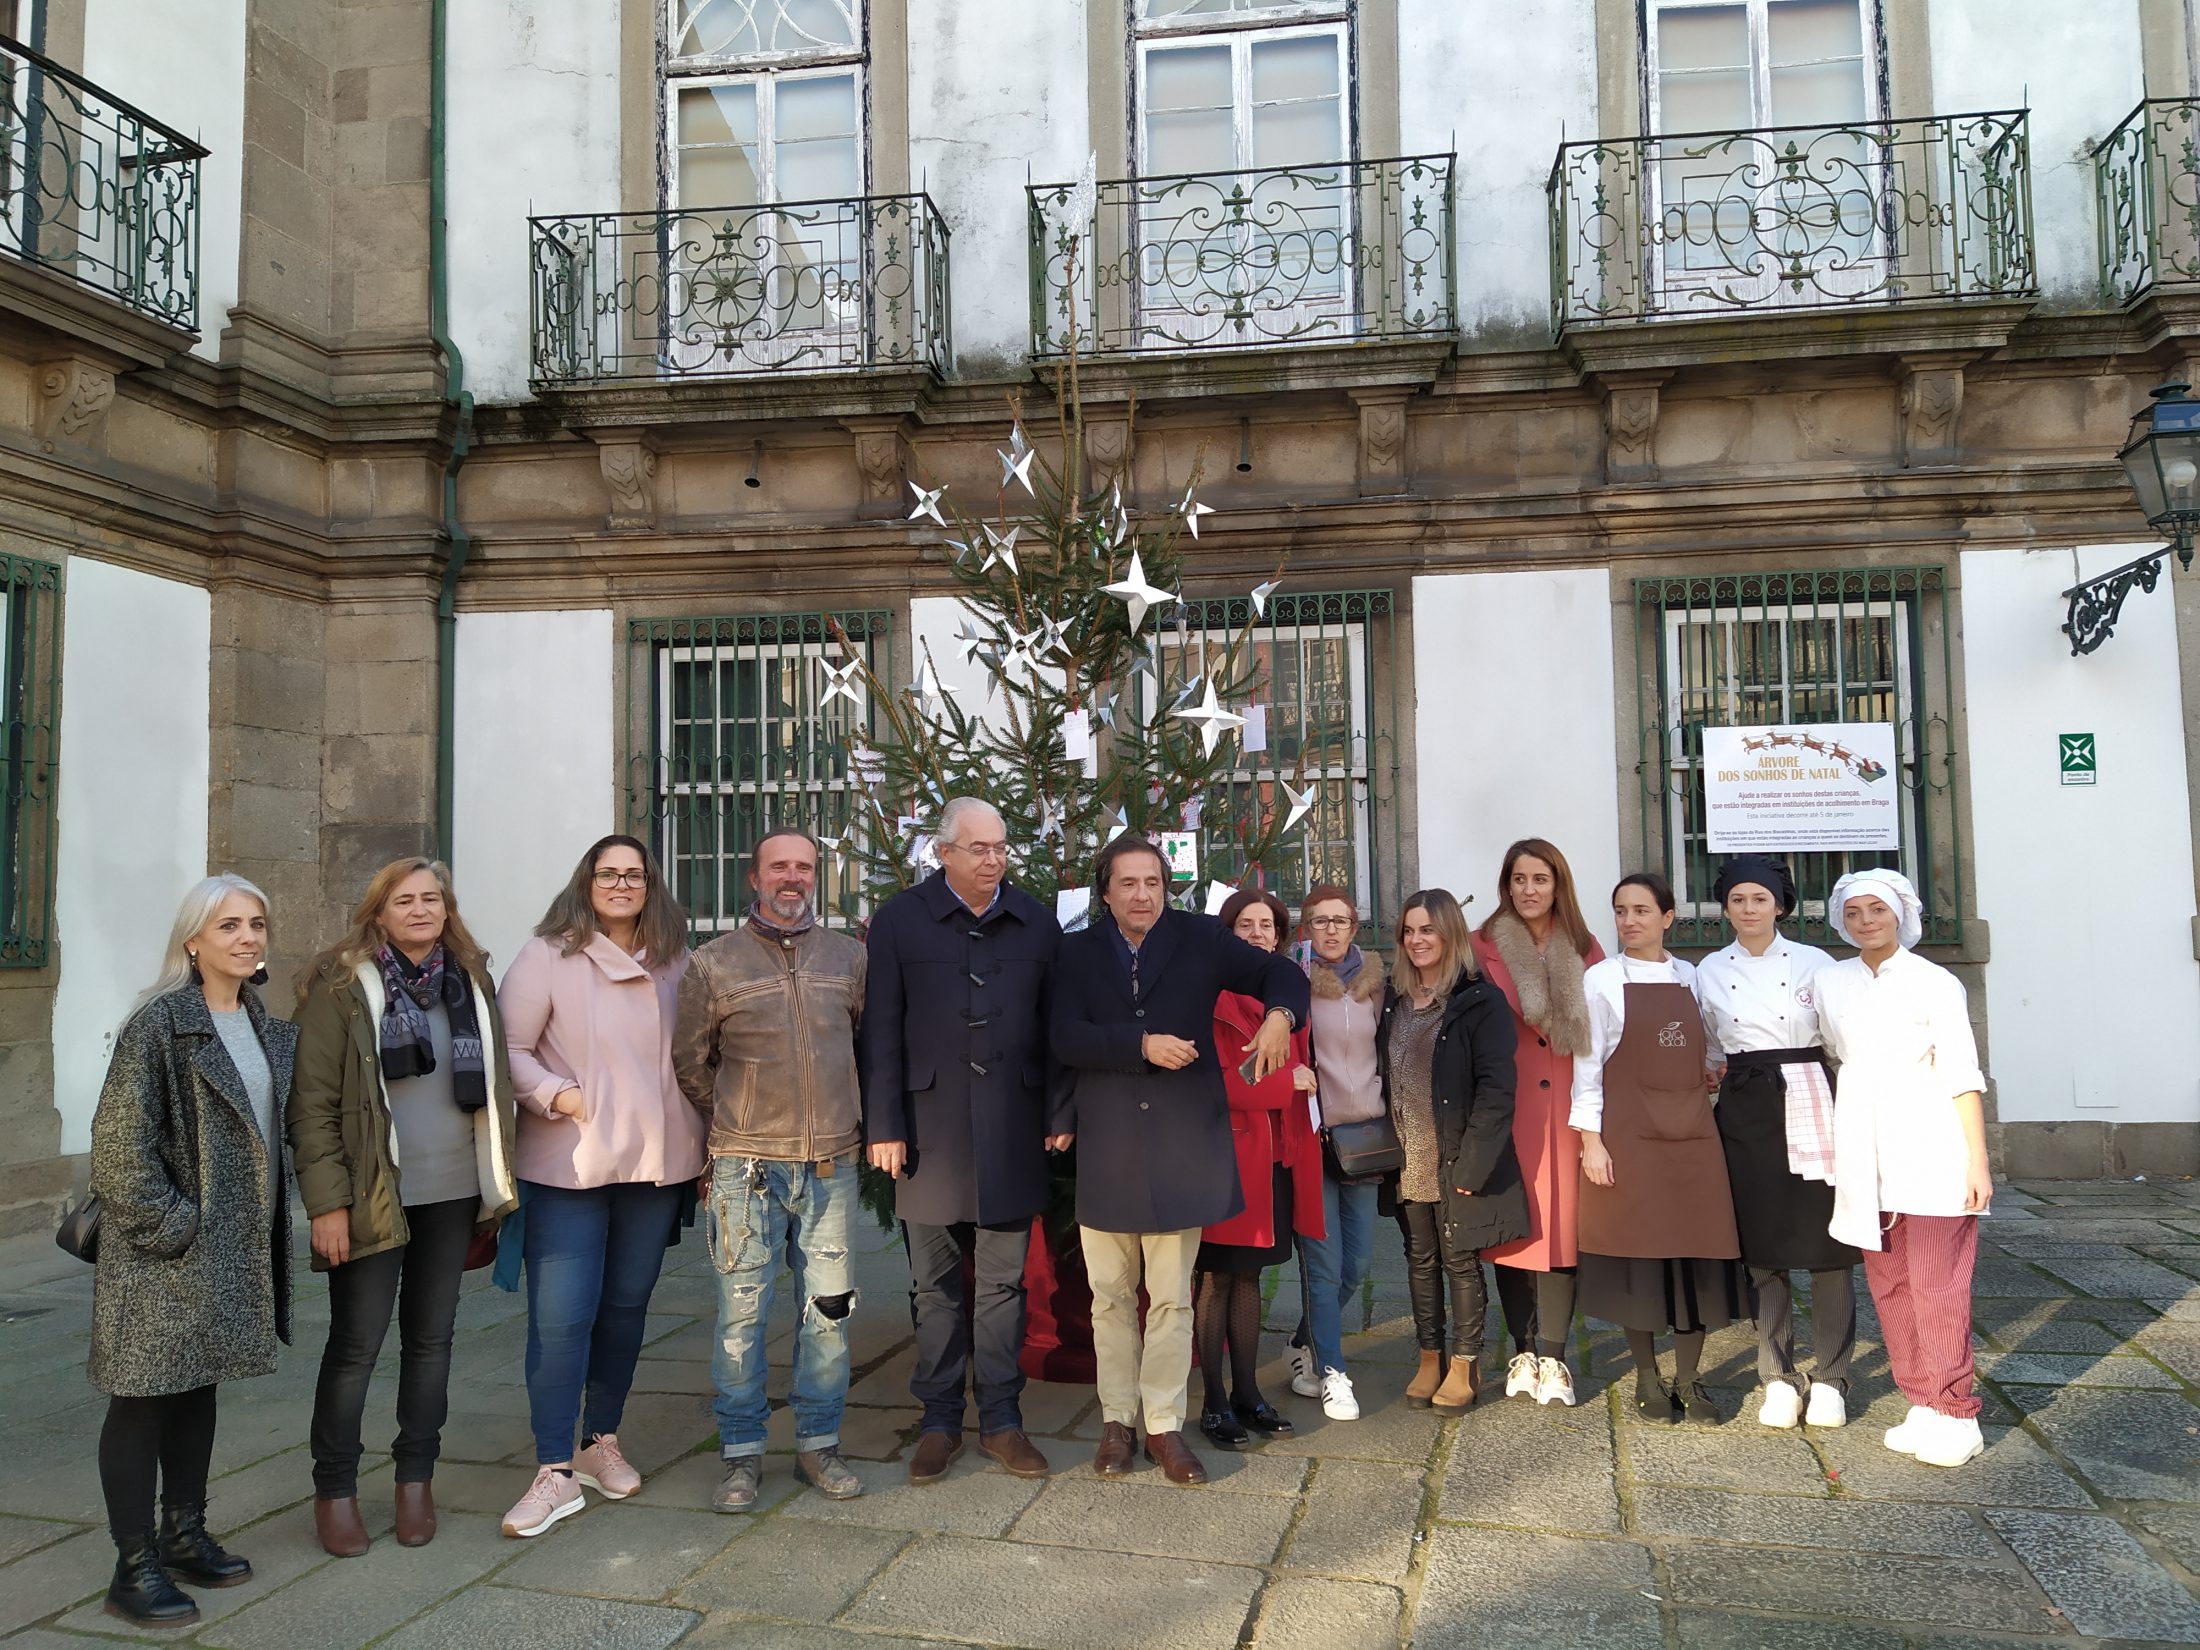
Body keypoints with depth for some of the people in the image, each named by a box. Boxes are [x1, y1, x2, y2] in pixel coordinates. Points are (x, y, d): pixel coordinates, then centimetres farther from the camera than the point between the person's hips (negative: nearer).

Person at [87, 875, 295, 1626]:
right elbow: (119, 1143, -16)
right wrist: (173, 1227, -17)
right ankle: (135, 1568, 11)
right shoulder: (159, 1022, -14)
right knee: (143, 1396, 2)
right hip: (163, 1250, -7)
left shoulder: (264, 1026, 8)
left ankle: (184, 1534, 30)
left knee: (199, 1387, 17)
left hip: (233, 1247, 7)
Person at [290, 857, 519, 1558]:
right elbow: (312, 1101, -9)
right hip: (372, 1197, -4)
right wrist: (327, 1203, -14)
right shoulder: (342, 986, -7)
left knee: (431, 1337, 12)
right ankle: (334, 1490, 20)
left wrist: (499, 1180, 8)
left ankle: (416, 1478, 26)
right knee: (355, 1343, 4)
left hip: (452, 1193, 4)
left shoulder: (471, 980, 8)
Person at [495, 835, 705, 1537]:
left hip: (657, 1163, 4)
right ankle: (555, 1472, 4)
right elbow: (511, 1049, -5)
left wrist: (704, 1151, 9)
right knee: (560, 1319, -5)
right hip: (568, 1165, -4)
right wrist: (558, 1095, -19)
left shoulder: (675, 963, 8)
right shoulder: (546, 957, -4)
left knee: (625, 1308, 14)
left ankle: (602, 1442, 29)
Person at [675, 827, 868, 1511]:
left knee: (828, 1309, 7)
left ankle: (818, 1443, 22)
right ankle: (742, 1453, 17)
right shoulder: (714, 963, 1)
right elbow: (688, 1062, 9)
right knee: (742, 1312, 2)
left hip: (831, 1164, 2)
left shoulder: (847, 956, 8)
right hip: (747, 1166, -2)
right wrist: (735, 1123, 10)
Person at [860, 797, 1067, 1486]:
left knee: (1003, 1282, 8)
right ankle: (940, 1421, 20)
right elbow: (882, 1032, -1)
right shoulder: (900, 920, 1)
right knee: (935, 1285, 8)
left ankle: (1001, 1419, 19)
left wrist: (1059, 1114, 3)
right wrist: (884, 1126, -6)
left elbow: (1054, 1024, 8)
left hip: (1011, 1136, 1)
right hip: (930, 1134, -1)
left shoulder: (1037, 923, 7)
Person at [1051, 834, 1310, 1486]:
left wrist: (1279, 1015, -14)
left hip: (1181, 1145, 0)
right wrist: (1142, 1045, -21)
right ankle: (1117, 1419, 26)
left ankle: (1164, 1424, 19)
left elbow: (1282, 973, 7)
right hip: (1105, 1150, 1)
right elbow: (1065, 1038, -11)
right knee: (1111, 1297, 11)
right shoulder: (1077, 953, 1)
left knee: (1172, 1298, 6)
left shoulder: (1200, 938, 1)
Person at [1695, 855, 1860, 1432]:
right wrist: (1717, 1073, 1)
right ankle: (1778, 1378, 16)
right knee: (1762, 1249, 5)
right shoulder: (1708, 972, 7)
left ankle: (1830, 1380, 12)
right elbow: (1706, 1050, 18)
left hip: (1808, 1108, -2)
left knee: (1827, 1246, -1)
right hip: (1744, 1114, 2)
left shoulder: (1815, 963, 0)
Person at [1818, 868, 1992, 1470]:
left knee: (1936, 1287, -5)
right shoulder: (1831, 983, 9)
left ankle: (1953, 1415, 3)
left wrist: (1978, 1160, -8)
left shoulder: (1935, 983, -2)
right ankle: (1922, 1404, 15)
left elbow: (1963, 1075, -4)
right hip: (1865, 1156, 4)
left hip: (1930, 1149, -4)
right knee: (1887, 1286, 6)